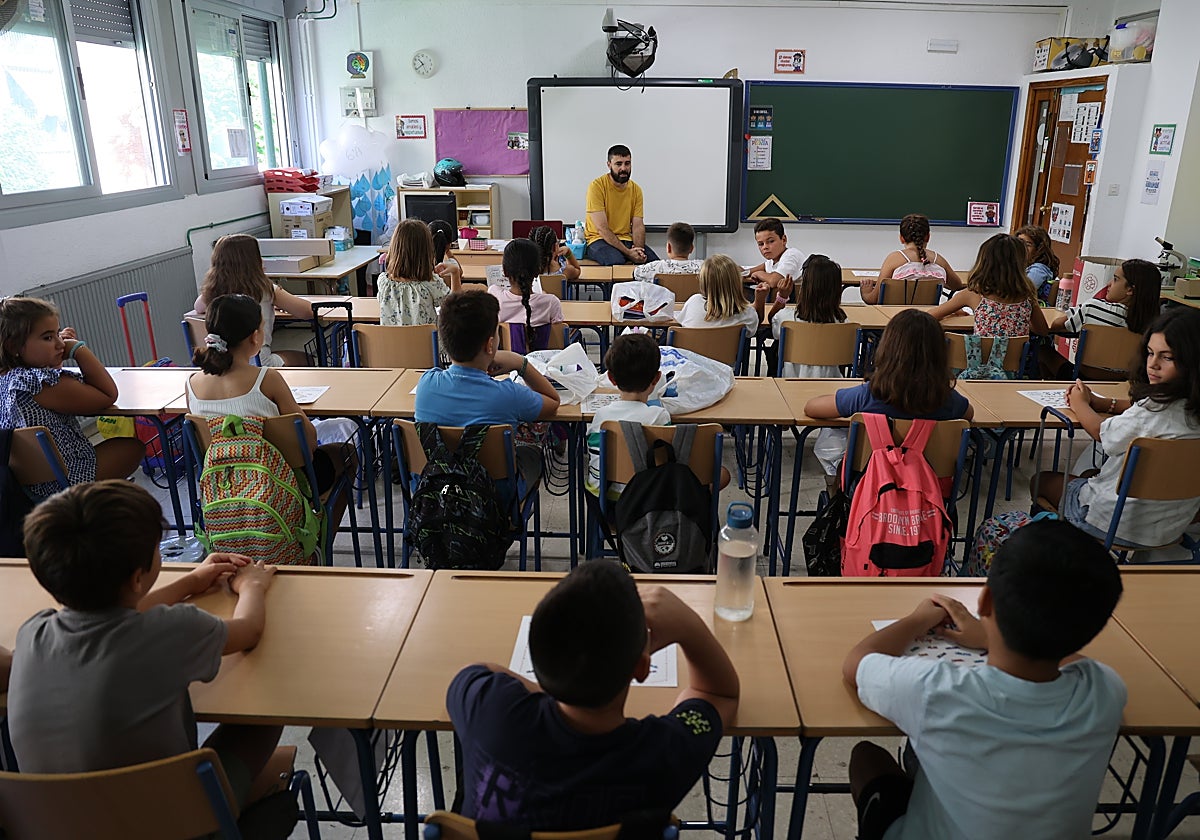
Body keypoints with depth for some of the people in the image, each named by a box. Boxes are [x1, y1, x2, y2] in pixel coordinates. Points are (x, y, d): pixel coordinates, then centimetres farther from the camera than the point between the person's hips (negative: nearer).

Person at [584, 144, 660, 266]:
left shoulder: (636, 189, 7)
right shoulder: (597, 186, -11)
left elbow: (638, 225, 3)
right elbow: (602, 228, -17)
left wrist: (638, 250, -19)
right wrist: (627, 252, -24)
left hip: (627, 240, 5)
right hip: (599, 240, -5)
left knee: (654, 260, -22)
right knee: (616, 260, -37)